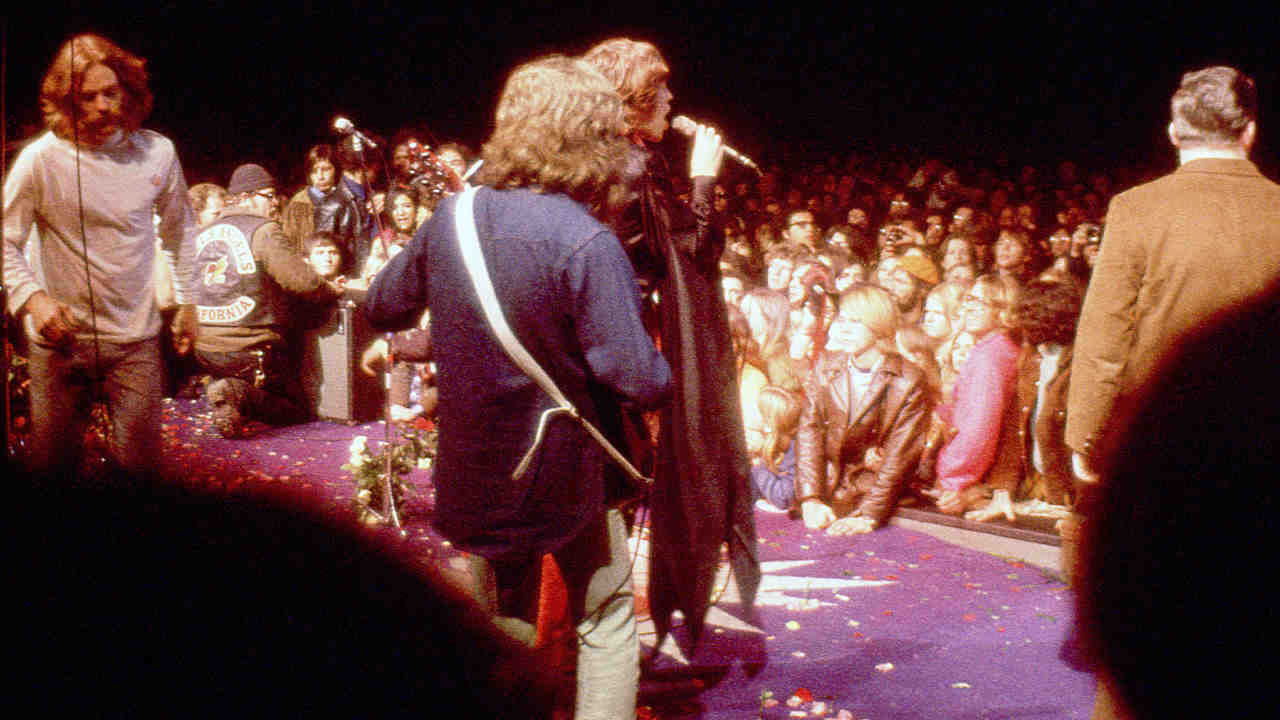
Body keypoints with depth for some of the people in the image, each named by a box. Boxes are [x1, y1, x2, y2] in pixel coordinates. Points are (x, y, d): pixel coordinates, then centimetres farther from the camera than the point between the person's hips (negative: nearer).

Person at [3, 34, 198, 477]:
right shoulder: (41, 159, -9)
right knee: (52, 466, 9)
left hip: (135, 338, 2)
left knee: (139, 464, 3)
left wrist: (186, 301, 13)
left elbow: (179, 228, 13)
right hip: (61, 337, -1)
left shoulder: (156, 152, 0)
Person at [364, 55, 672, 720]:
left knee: (506, 627, 22)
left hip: (474, 475, 5)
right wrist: (661, 375, -4)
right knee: (607, 620, 16)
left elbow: (381, 309, 11)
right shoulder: (587, 244, -23)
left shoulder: (449, 219, -5)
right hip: (566, 476, -5)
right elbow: (641, 384, -25)